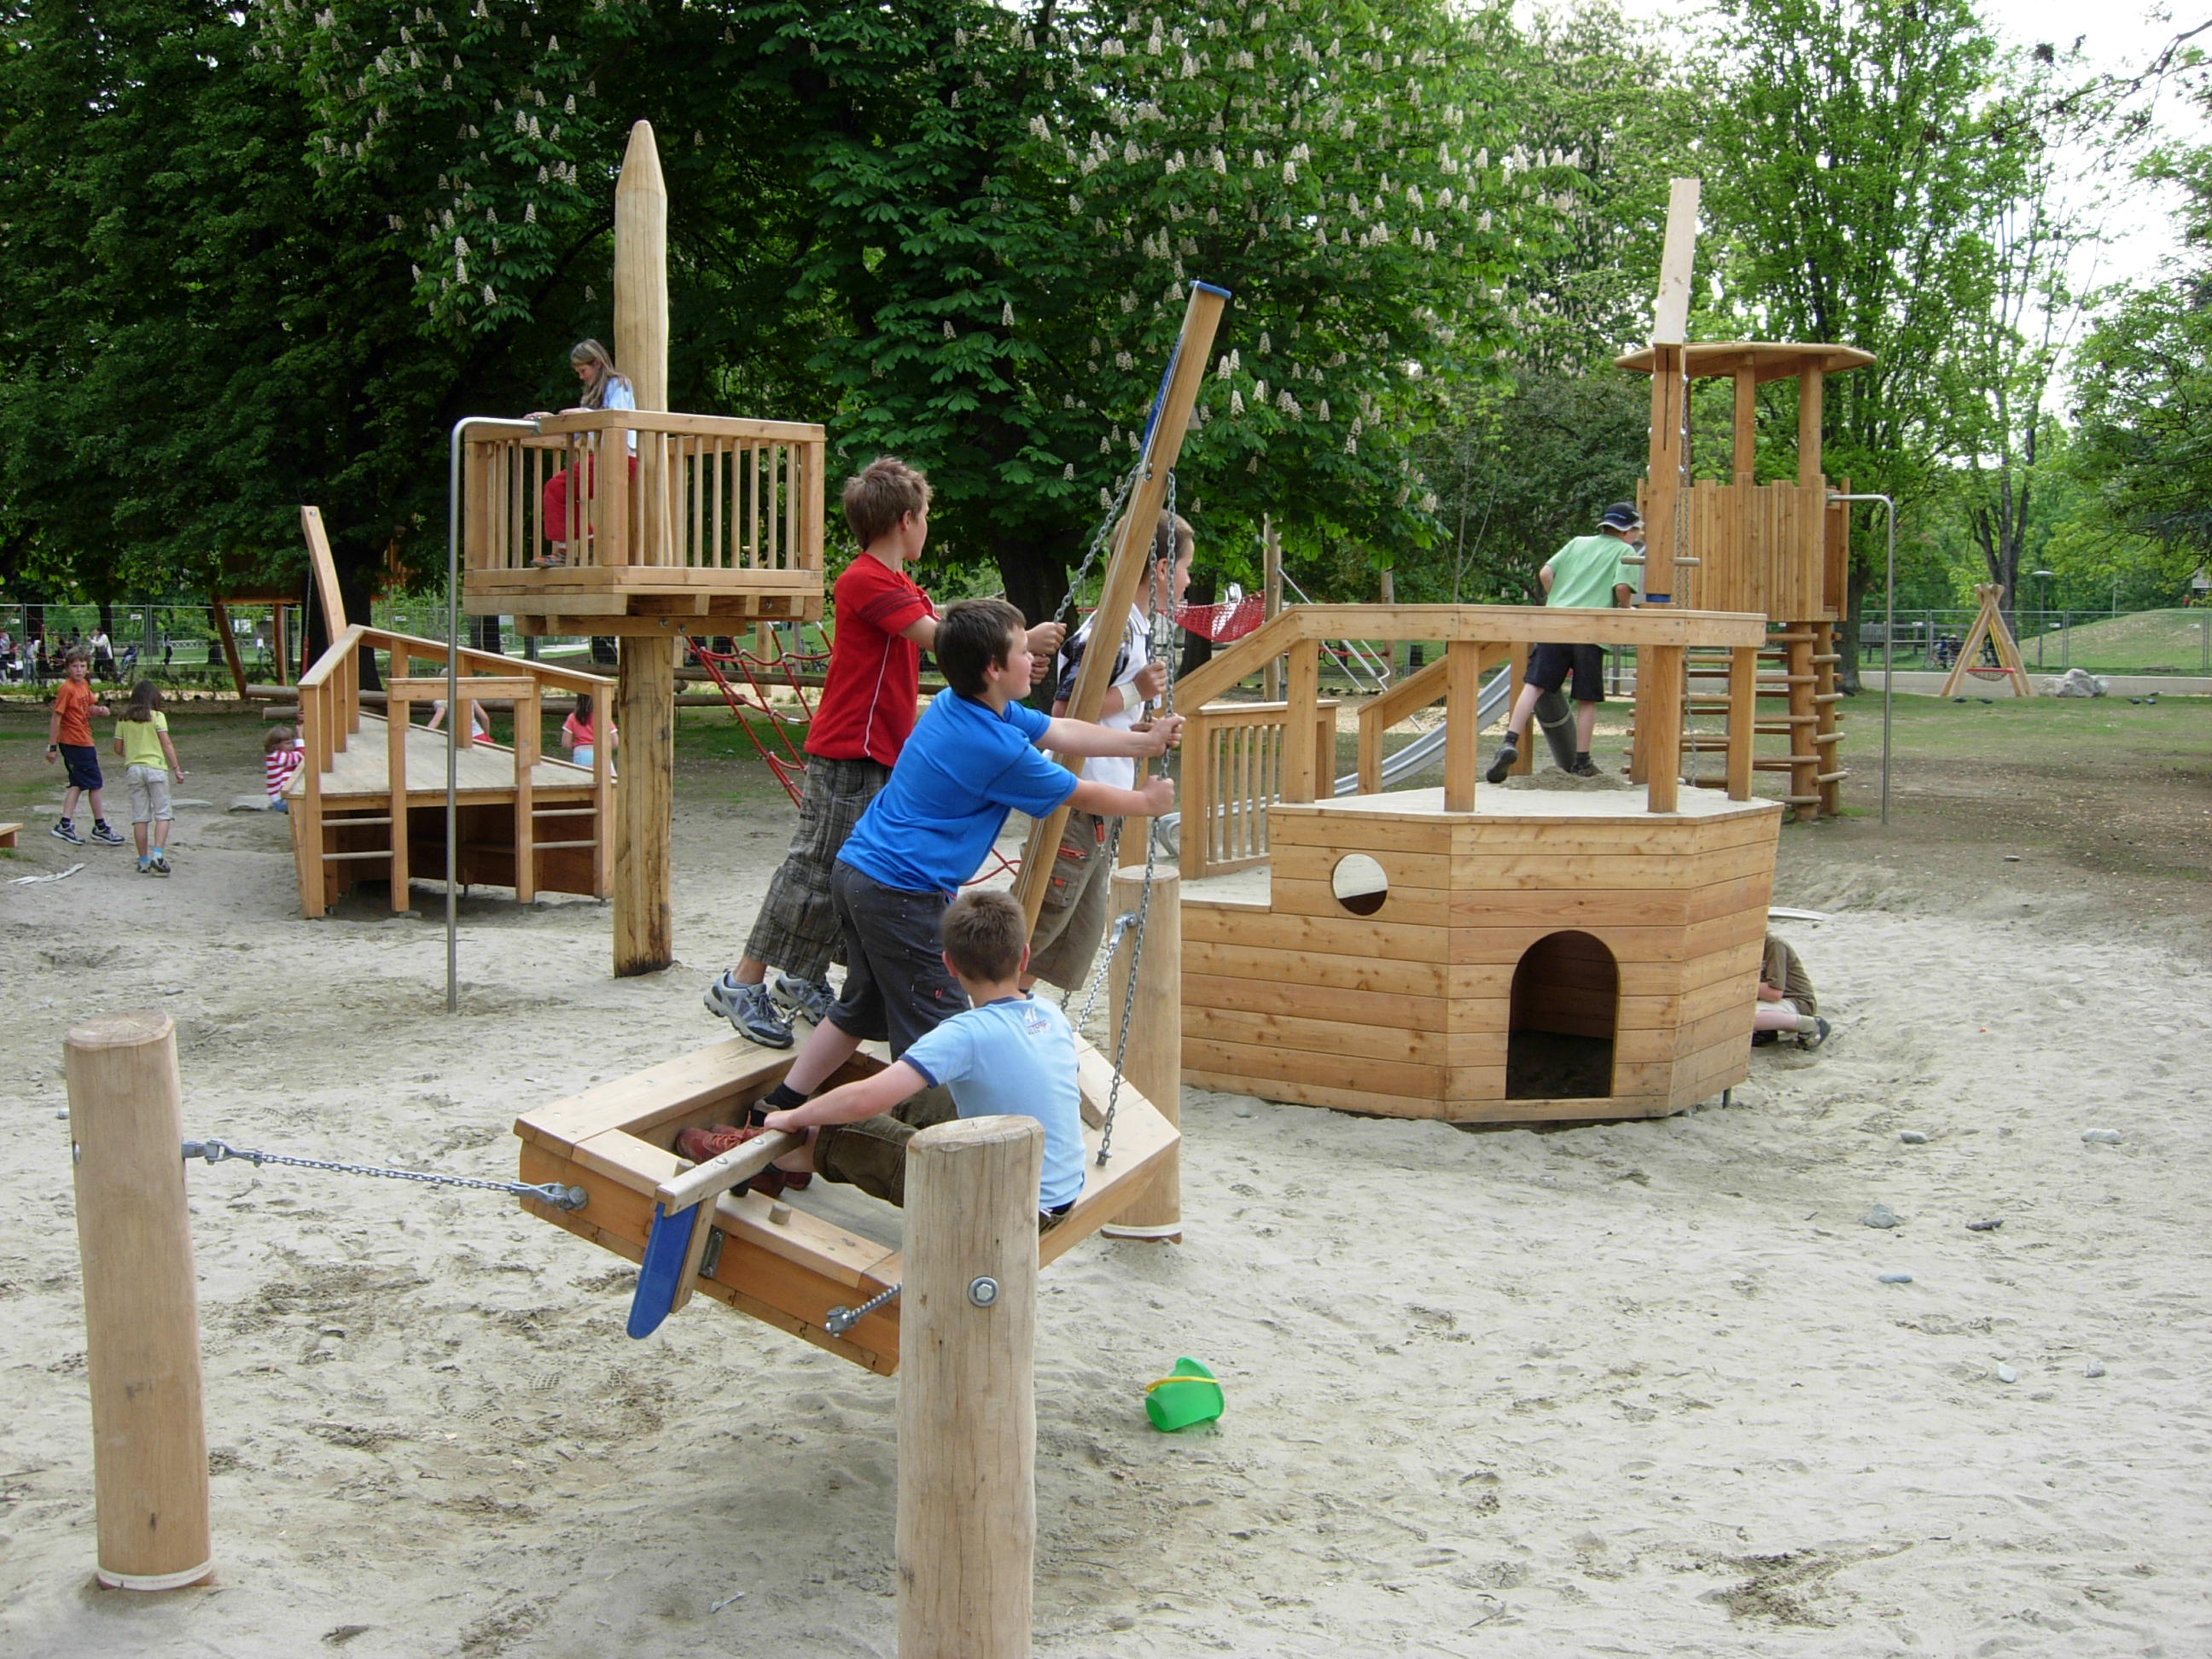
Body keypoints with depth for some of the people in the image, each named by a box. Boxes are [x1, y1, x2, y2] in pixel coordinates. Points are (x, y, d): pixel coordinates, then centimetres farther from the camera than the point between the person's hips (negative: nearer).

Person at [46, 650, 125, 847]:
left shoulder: (84, 685, 7)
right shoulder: (67, 689, -17)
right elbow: (56, 718, -17)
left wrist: (99, 709, -4)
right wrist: (52, 747, -18)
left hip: (84, 740, 9)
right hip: (78, 743, -9)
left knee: (78, 784, 12)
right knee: (94, 783, 0)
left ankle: (65, 826, 12)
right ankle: (100, 828, 10)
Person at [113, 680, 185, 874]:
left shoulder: (123, 719, 6)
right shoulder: (157, 717, -4)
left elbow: (118, 749, 10)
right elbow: (167, 745, -8)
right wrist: (176, 768, -3)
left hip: (133, 769, 4)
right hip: (155, 768, -4)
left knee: (140, 817, 7)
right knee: (162, 815, 1)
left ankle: (143, 861, 9)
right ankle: (158, 855, -16)